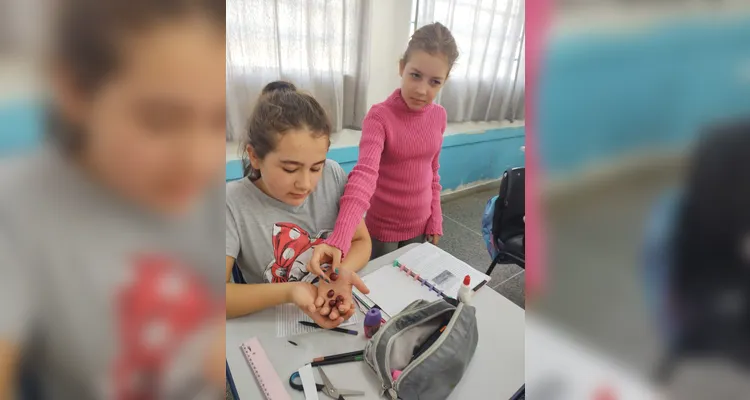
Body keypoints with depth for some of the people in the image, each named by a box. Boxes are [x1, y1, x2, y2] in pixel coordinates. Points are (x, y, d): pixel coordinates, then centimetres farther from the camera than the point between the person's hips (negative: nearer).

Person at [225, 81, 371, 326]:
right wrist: (288, 292, -28)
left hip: (341, 314, 2)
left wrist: (340, 272, -19)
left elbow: (361, 241, 0)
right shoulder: (233, 204, -15)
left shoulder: (333, 175, -6)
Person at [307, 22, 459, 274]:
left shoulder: (438, 116, -4)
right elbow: (365, 174, -36)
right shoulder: (379, 117, -21)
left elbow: (432, 171, 7)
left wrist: (435, 219, 6)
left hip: (419, 225, 5)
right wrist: (339, 239, -48)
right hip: (382, 227, -4)